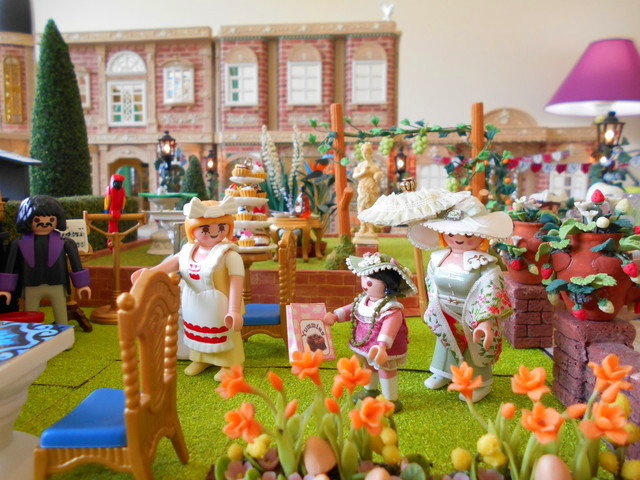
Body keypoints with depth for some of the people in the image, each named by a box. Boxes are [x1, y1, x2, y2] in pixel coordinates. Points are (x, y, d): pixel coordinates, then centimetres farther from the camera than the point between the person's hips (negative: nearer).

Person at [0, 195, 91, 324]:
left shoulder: (63, 242, -1)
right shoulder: (20, 244, 2)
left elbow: (76, 262, 3)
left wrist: (82, 284, 3)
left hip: (57, 286, -1)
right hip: (31, 288, 1)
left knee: (62, 320, 5)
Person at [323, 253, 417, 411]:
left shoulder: (391, 309, -29)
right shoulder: (363, 300, -2)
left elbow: (389, 327, -40)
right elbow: (351, 309, 11)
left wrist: (382, 345, -52)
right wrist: (334, 315, 1)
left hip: (384, 349, -9)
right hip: (366, 346, 9)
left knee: (385, 369, 5)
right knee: (369, 366, 28)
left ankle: (392, 400, 25)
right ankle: (370, 390, 54)